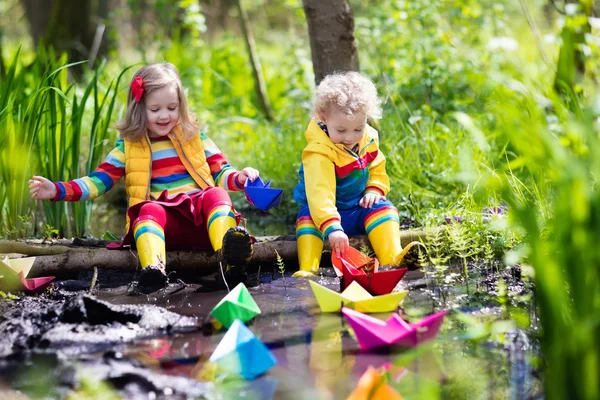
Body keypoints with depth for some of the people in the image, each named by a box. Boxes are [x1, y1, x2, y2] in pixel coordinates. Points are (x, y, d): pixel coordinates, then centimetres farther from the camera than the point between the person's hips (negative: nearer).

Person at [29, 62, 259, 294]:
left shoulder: (194, 137, 17)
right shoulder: (128, 147, 14)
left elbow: (220, 173, 15)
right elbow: (98, 181, 9)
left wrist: (239, 178, -8)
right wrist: (57, 190, -5)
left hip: (203, 218, 1)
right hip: (164, 224, -1)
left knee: (215, 195, -30)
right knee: (149, 210, -34)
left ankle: (230, 258, -59)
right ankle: (153, 270, -63)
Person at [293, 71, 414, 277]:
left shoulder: (368, 139, -6)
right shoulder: (318, 153, -29)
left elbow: (377, 170, 12)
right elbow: (319, 192, -41)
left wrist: (374, 190, -11)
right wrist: (331, 228, -54)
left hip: (359, 208, 5)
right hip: (326, 211, -5)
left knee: (382, 208, -21)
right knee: (308, 218, -33)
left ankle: (392, 260, -37)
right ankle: (307, 269, -46)